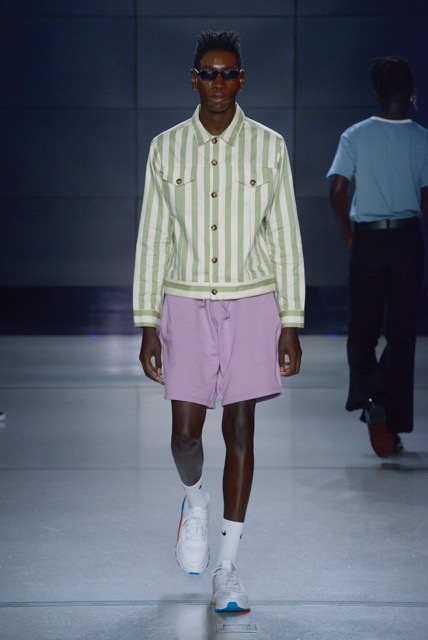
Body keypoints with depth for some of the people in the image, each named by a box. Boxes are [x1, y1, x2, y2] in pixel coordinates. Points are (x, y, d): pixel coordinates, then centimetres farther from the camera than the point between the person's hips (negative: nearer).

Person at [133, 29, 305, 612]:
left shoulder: (268, 147, 1)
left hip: (251, 303, 0)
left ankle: (227, 569, 10)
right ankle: (194, 497, 33)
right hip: (186, 303, 1)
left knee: (240, 431, 1)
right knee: (186, 432, -4)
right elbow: (152, 241, 6)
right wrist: (148, 327, 2)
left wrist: (290, 325, -1)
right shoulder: (167, 148, 3)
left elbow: (286, 239, 3)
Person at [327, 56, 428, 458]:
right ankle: (393, 423, 6)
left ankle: (369, 398, -15)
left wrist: (348, 233, 6)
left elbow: (337, 190, -8)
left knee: (362, 329, 11)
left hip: (367, 241, 0)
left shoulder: (355, 136, -3)